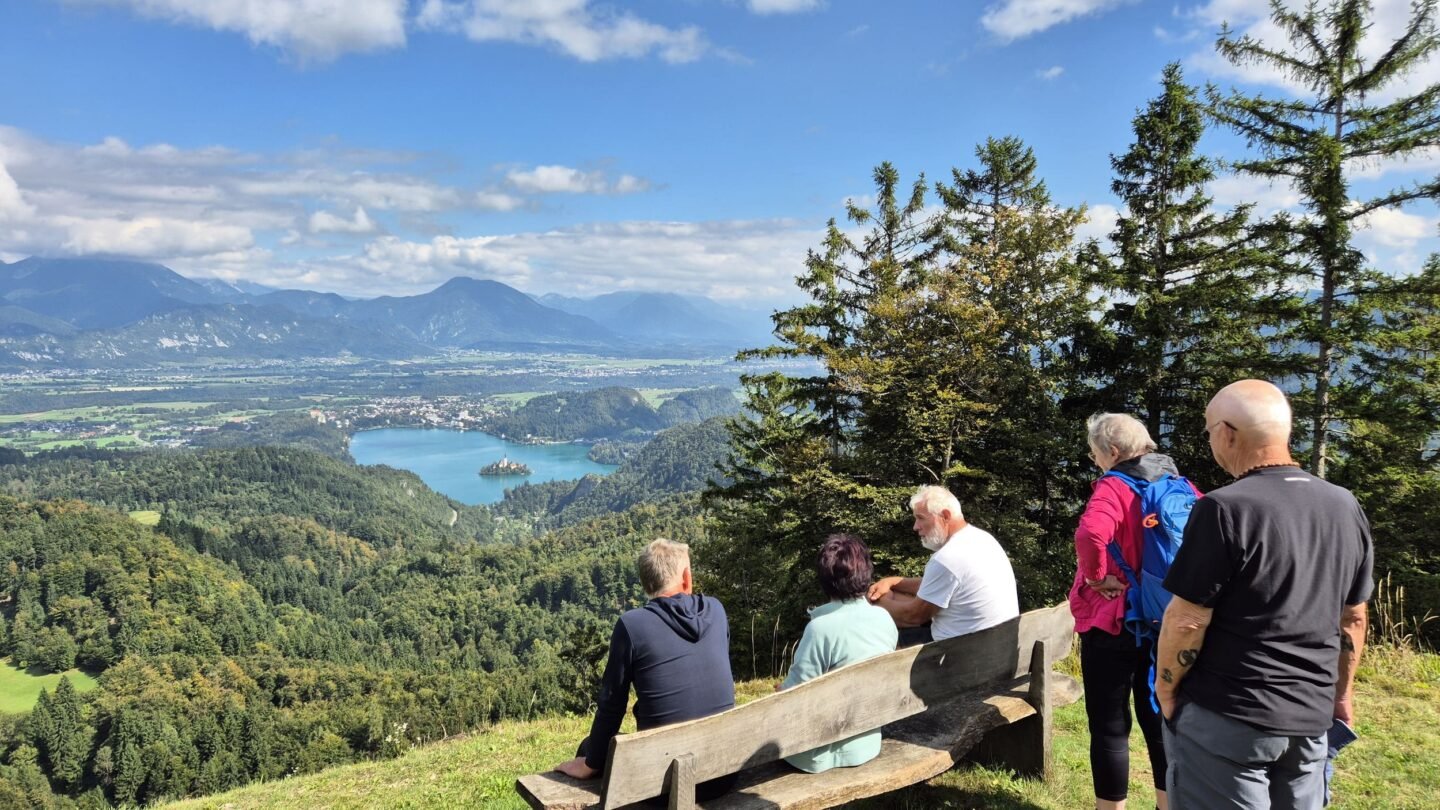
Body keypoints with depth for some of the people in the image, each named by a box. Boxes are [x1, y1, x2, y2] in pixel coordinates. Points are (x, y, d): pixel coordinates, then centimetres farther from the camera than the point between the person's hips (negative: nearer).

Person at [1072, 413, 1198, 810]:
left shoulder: (1114, 487, -15)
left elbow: (1090, 534, -34)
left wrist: (1096, 576, -19)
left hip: (1112, 622, -7)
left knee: (1109, 728, 5)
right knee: (1159, 721, 18)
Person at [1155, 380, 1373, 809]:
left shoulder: (1225, 509, -19)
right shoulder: (1346, 508, 3)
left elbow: (1187, 620, -17)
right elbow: (1352, 618, 12)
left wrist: (1166, 688, -3)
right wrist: (1341, 694, 23)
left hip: (1226, 718, -6)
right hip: (1311, 717, 7)